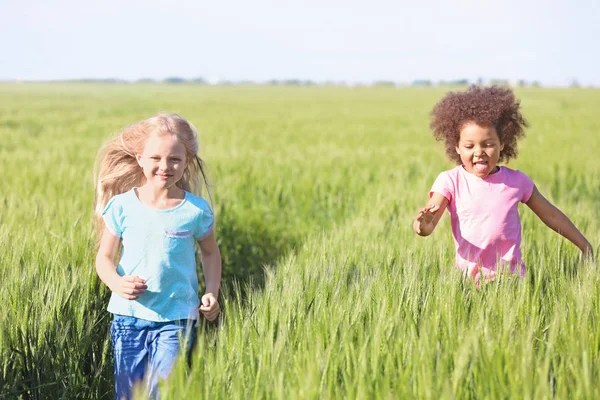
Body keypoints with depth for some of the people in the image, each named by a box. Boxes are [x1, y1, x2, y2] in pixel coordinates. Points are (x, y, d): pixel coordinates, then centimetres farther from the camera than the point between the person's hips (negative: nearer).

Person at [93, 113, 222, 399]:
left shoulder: (196, 210, -4)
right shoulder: (122, 206, -4)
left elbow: (210, 252, 12)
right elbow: (104, 257, 2)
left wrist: (212, 293, -1)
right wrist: (116, 282, -19)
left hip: (176, 320, -1)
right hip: (129, 316, 1)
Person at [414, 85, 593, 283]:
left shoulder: (516, 181, 5)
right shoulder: (450, 181, -2)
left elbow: (551, 215, 17)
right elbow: (427, 221, -14)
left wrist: (585, 246, 23)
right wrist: (424, 225, -39)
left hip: (511, 275, 1)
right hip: (469, 278, -1)